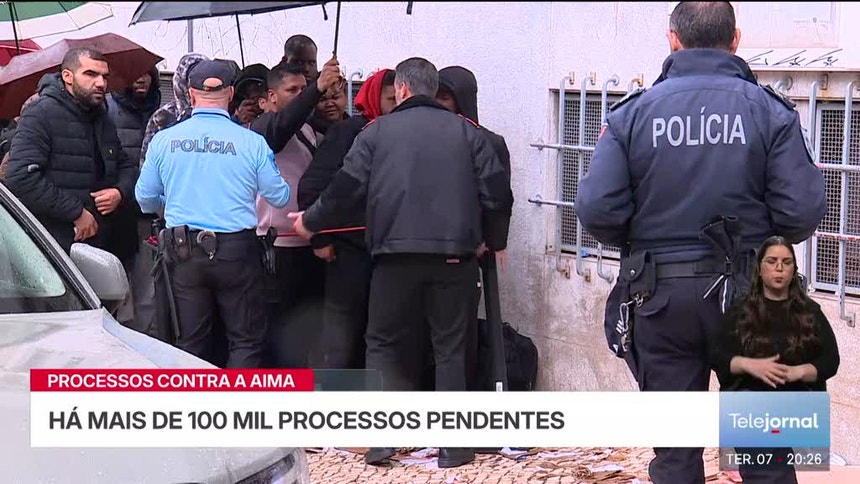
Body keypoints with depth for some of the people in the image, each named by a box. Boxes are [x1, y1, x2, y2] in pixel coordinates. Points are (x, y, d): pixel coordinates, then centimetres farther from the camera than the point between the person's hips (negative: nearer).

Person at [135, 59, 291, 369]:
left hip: (185, 253, 3)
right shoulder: (251, 142, -7)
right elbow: (280, 197, 0)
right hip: (236, 250, -2)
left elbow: (145, 198, 8)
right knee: (246, 340, 6)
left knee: (191, 341, 12)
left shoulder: (164, 140, 0)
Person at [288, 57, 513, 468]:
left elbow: (346, 189, 3)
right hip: (454, 253, 1)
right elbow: (496, 190, 4)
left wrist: (310, 222, 19)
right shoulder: (466, 131, 7)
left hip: (396, 253, -1)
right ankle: (453, 445, 5)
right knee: (451, 347, 7)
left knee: (384, 343, 11)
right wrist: (493, 241, 19)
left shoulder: (378, 131, 4)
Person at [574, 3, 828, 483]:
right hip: (743, 293, -1)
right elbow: (803, 212, -12)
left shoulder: (633, 113, -4)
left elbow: (596, 209, -11)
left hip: (659, 294, 1)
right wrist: (764, 236, 10)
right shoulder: (770, 110, -6)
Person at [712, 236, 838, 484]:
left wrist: (797, 372, -11)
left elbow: (831, 360, 7)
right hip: (749, 394, 0)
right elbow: (718, 358, 6)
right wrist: (748, 365, -13)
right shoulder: (740, 312, 13)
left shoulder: (810, 312, 14)